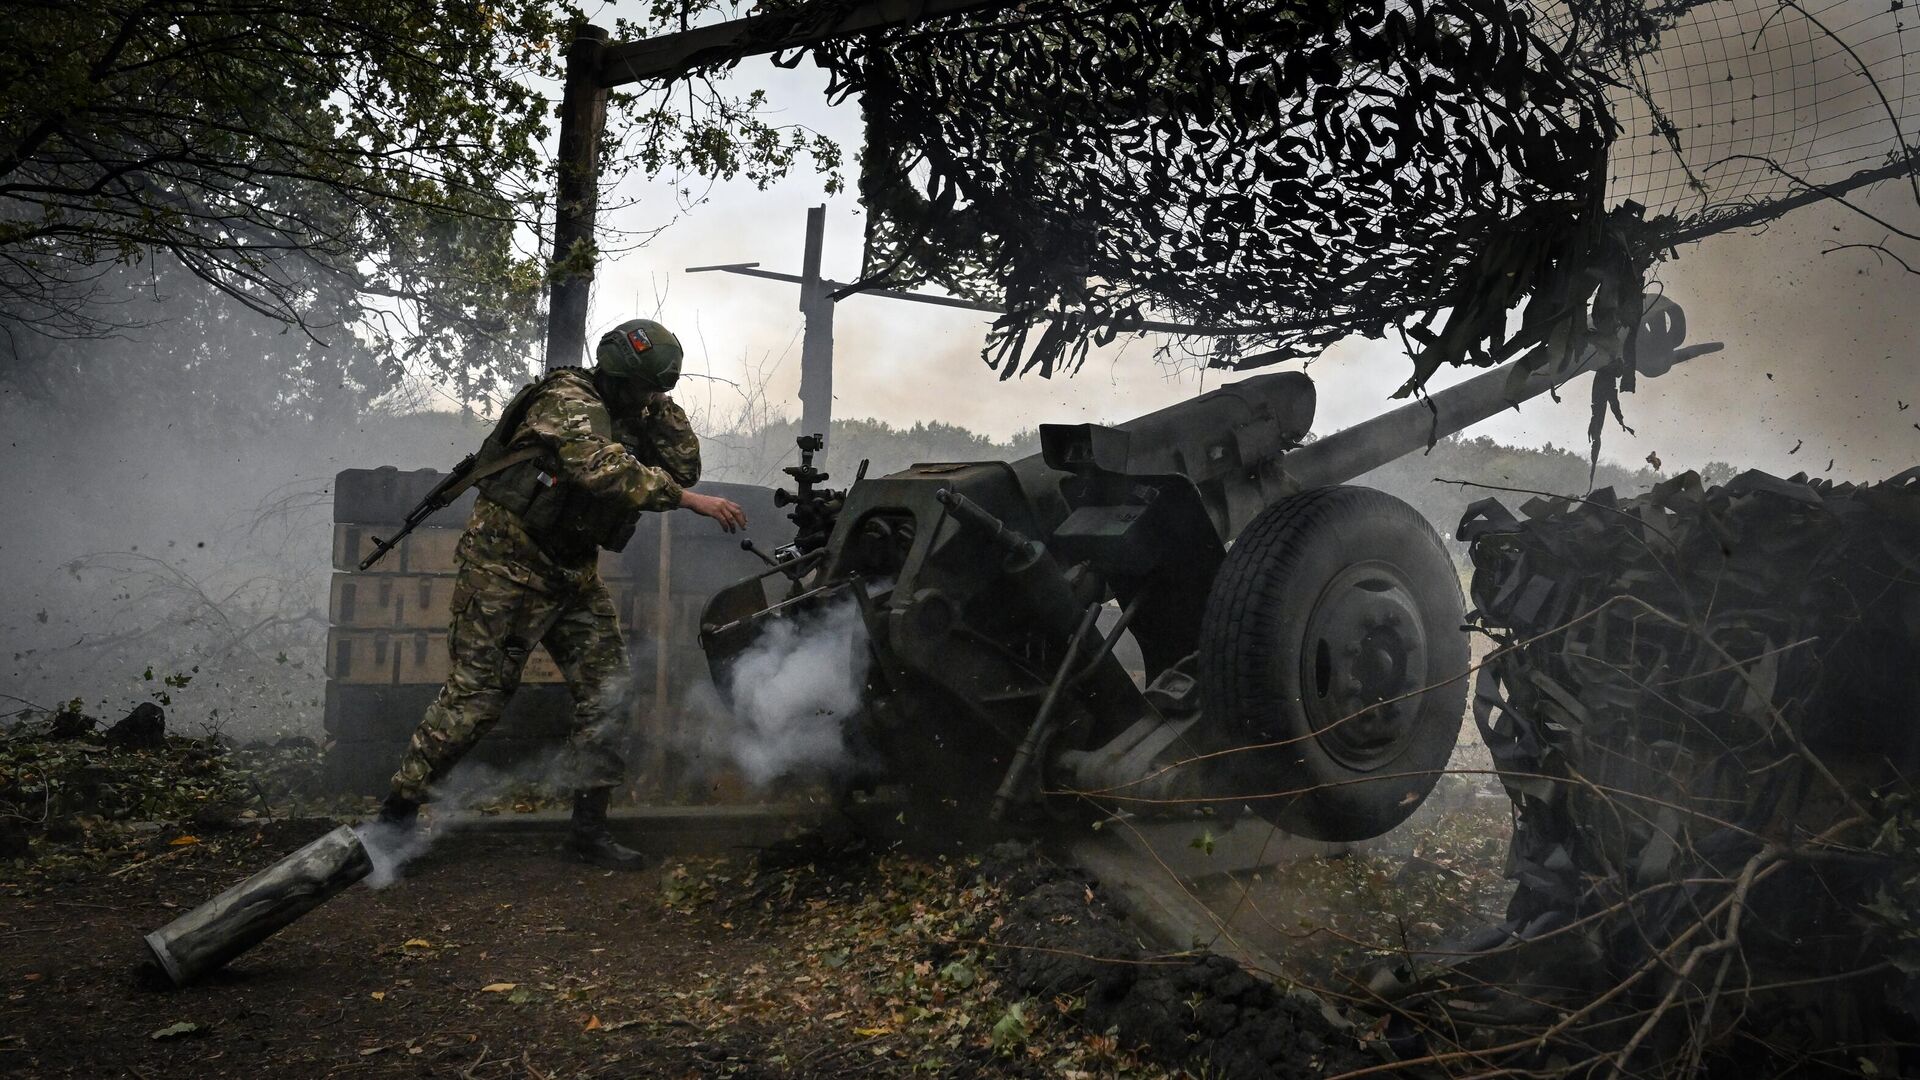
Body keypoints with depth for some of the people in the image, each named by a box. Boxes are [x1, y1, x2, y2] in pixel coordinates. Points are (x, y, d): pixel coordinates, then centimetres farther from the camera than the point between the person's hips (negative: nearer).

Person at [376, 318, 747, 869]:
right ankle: (397, 812, 6)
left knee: (605, 690, 2)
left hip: (572, 571, 8)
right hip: (509, 560, -8)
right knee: (477, 692, -7)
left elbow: (683, 467, 8)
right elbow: (606, 471, -33)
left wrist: (661, 408, -1)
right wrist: (692, 501, -34)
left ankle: (589, 827, 10)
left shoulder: (629, 418, 10)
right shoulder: (569, 400, -17)